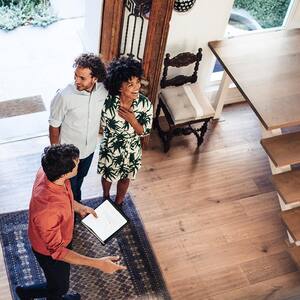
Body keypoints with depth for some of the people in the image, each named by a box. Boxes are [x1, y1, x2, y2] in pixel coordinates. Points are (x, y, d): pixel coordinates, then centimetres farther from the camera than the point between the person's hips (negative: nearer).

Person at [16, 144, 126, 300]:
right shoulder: (47, 210, -47)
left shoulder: (49, 171, -25)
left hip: (59, 238, 7)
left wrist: (79, 207, 0)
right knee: (59, 285, 25)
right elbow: (56, 251, -33)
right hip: (49, 251, -7)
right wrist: (98, 263, -36)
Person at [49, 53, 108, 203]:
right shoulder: (64, 96, -31)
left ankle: (77, 201, 58)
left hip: (89, 147, 5)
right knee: (70, 182, 19)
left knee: (81, 177, 30)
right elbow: (54, 125, -17)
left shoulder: (103, 90, -19)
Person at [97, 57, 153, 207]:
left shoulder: (145, 104, -25)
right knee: (108, 176, 28)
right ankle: (106, 198, 62)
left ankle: (118, 203, 57)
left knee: (125, 178, 27)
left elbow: (144, 132, -16)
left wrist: (132, 120, -30)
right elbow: (102, 124, -9)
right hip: (110, 150, -1)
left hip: (131, 151, 1)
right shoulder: (107, 102, -30)